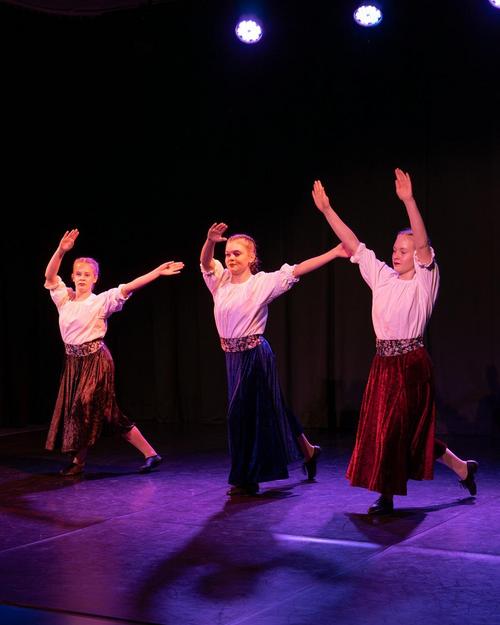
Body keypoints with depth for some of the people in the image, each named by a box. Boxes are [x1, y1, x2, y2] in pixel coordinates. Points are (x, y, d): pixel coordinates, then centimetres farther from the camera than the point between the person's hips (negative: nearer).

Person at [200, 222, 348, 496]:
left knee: (242, 413, -4)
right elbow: (205, 261, -10)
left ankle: (247, 479, 8)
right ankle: (307, 450, 34)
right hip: (232, 355, 6)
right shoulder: (220, 280, 6)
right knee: (266, 408, 16)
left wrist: (335, 253, -21)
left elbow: (297, 270, -15)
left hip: (254, 355, -6)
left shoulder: (262, 283, -9)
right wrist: (210, 240, -32)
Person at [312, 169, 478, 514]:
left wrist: (409, 202, -32)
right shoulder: (382, 277, 9)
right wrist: (326, 209, 4)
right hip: (383, 363, 6)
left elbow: (423, 244, -20)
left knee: (399, 429, -2)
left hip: (411, 363, -6)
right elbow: (353, 245, 8)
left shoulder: (424, 280, -5)